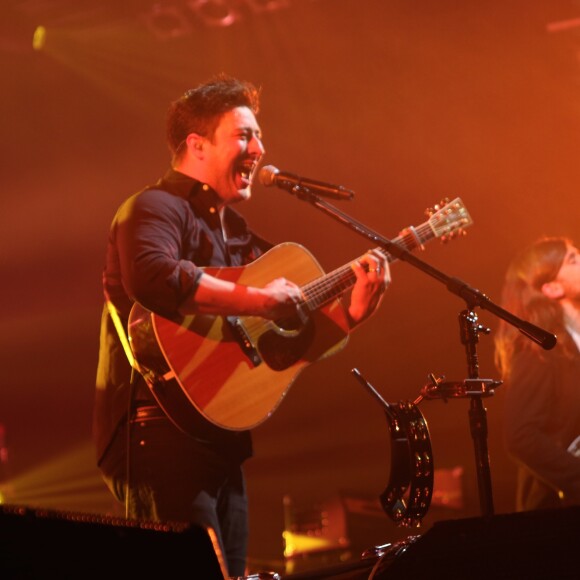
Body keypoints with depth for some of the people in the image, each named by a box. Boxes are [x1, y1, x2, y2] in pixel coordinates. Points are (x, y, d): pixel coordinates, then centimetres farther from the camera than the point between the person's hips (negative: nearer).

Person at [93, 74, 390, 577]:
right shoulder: (156, 208, -9)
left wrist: (351, 311, 5)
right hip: (163, 437, -10)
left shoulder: (234, 229, 19)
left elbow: (290, 329, 21)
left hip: (221, 440, 10)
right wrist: (258, 300, -27)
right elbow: (151, 278, -33)